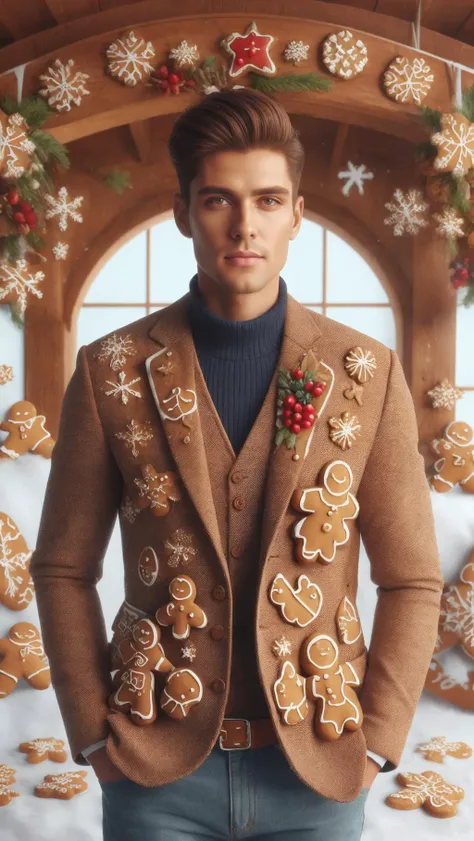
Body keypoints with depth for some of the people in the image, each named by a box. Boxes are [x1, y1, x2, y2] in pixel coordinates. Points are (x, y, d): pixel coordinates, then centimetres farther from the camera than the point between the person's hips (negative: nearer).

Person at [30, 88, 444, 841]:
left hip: (317, 772, 1)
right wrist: (94, 736, -3)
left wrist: (375, 742, -5)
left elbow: (411, 580, 1)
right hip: (157, 771, 0)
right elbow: (64, 569, 2)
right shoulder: (111, 372, -4)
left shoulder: (369, 374, -3)